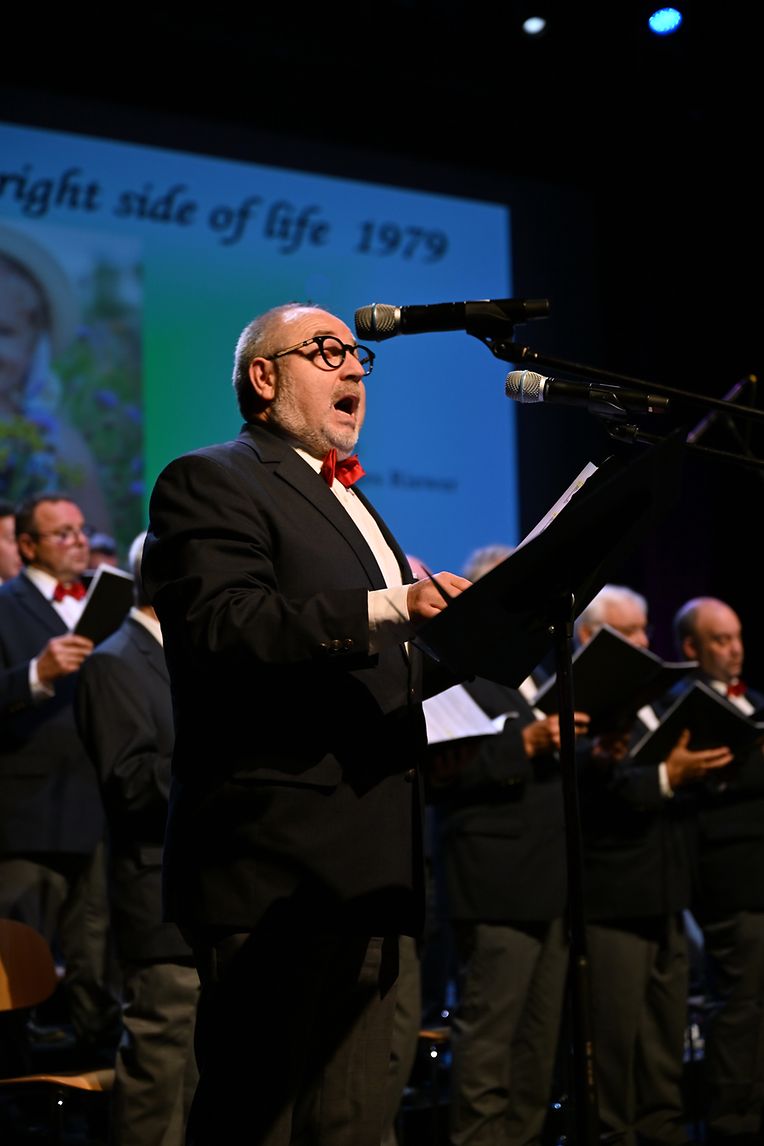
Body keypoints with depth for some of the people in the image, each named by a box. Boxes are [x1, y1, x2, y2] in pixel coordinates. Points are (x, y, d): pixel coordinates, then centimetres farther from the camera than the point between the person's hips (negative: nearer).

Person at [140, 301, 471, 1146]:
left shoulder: (352, 508, 27)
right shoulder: (208, 482, -3)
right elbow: (222, 627, -21)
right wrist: (385, 609, -27)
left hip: (365, 870, 9)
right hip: (277, 866, -9)